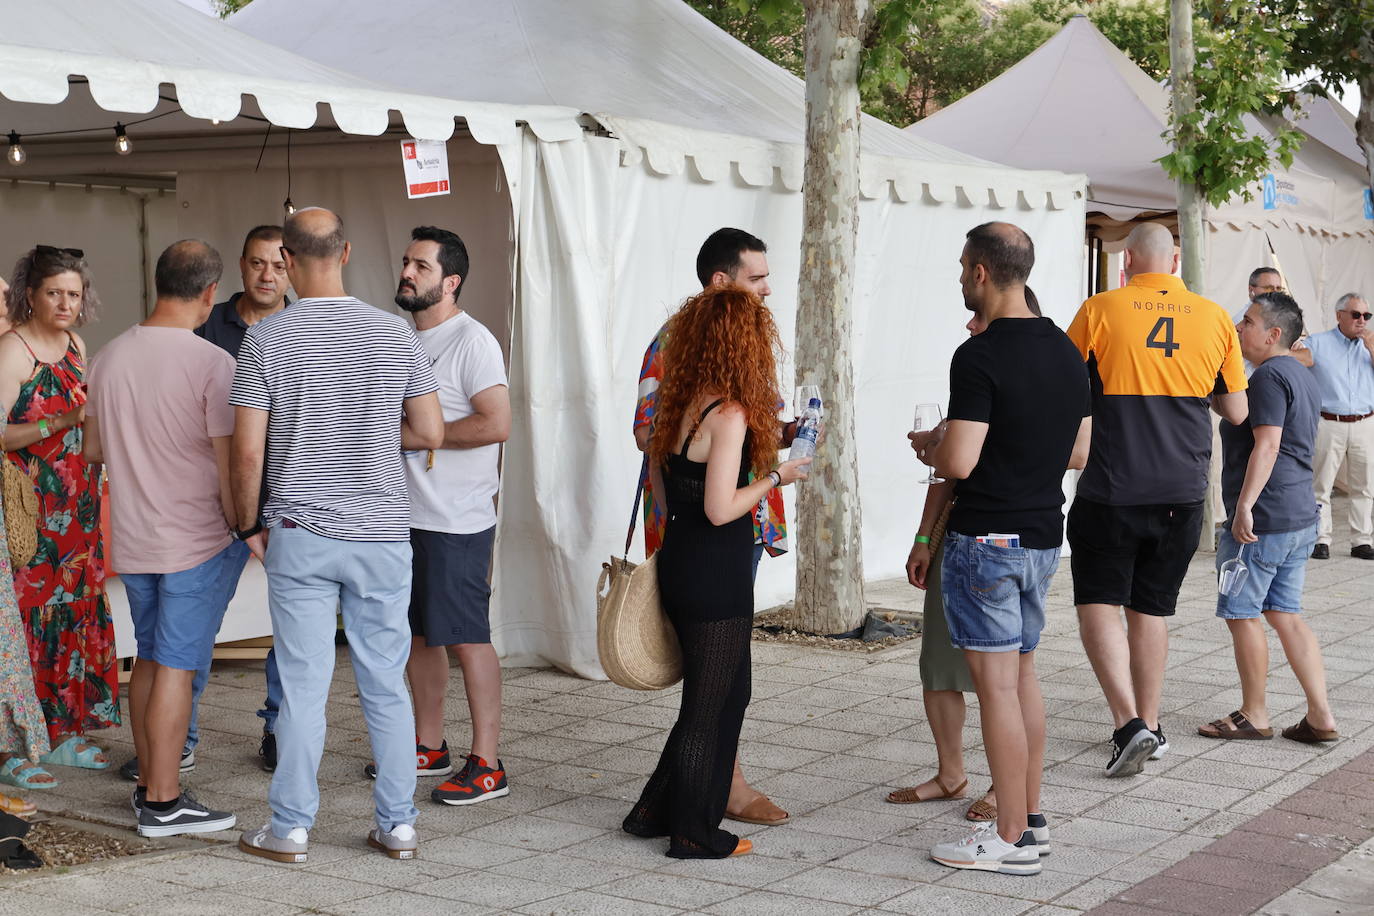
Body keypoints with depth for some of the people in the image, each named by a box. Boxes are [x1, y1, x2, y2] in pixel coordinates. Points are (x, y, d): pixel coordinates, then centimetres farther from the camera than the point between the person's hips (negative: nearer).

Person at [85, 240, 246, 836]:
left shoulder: (109, 357, 5)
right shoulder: (212, 363, -16)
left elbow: (93, 449, 15)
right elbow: (228, 463, -17)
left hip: (131, 540, 6)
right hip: (196, 541, -6)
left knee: (150, 659, 17)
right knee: (176, 665, -2)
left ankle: (149, 784, 24)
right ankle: (163, 803, 3)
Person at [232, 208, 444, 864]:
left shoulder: (267, 340, -7)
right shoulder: (396, 335, -1)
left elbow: (247, 453, -8)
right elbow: (430, 433, 3)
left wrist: (249, 525, 6)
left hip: (300, 537, -2)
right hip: (383, 537, 2)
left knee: (304, 686, 3)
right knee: (387, 685, 9)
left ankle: (291, 829, 11)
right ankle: (398, 825, 15)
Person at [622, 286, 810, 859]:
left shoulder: (679, 406, 7)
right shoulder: (730, 414, -18)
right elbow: (720, 509, -21)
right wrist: (775, 477, -8)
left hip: (679, 567, 9)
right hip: (716, 579, -9)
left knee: (728, 691, 20)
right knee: (712, 702, 5)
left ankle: (655, 812, 26)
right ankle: (693, 833, 16)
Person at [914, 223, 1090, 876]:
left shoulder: (980, 357, -17)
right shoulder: (1066, 352, 9)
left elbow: (958, 462, -21)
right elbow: (1079, 454, 14)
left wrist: (927, 448, -1)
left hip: (986, 539, -8)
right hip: (1043, 535, 8)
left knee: (996, 685, -4)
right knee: (1023, 676, 17)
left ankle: (1011, 838, 1)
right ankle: (1031, 818, 23)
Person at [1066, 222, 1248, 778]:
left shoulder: (1100, 311, -6)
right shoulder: (1215, 319, 2)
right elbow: (1237, 412, 8)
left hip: (1112, 491, -4)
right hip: (1181, 494, 4)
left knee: (1098, 606, 3)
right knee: (1151, 610, 15)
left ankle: (1129, 724, -11)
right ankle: (1149, 727, 22)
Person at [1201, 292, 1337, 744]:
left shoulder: (1269, 376, -14)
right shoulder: (1304, 378, 18)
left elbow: (1267, 444, -24)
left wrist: (1245, 505, -28)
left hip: (1261, 520, -10)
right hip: (1301, 518, 10)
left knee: (1241, 613, 2)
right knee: (1286, 614, 11)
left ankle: (1254, 715, 12)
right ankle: (1321, 716, 7)